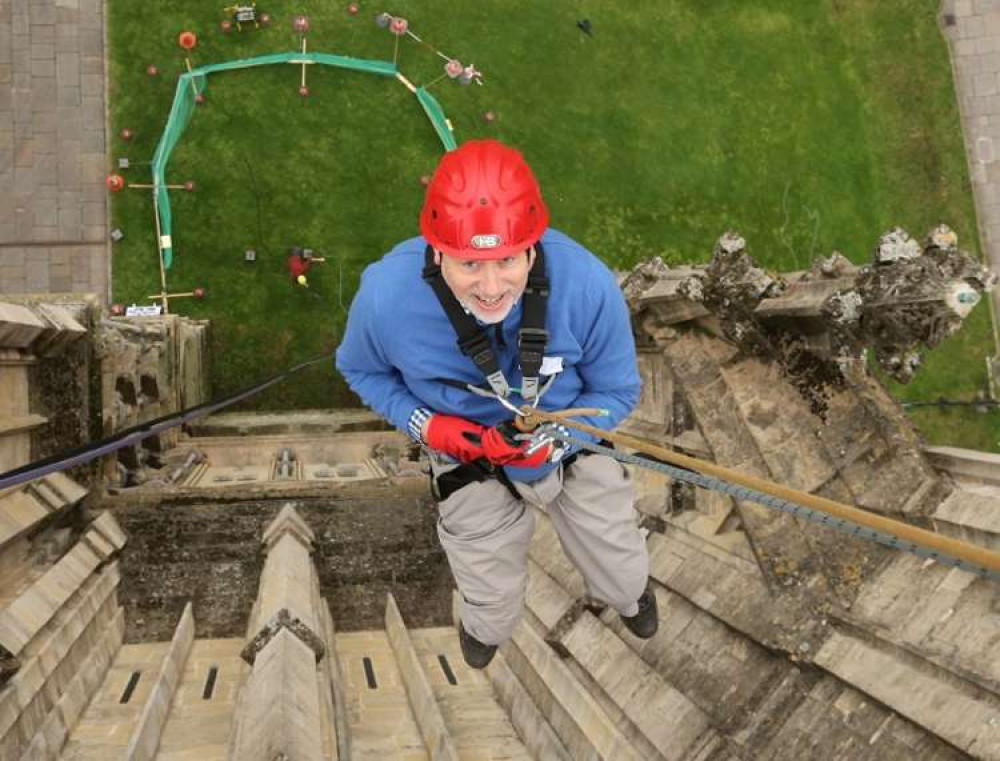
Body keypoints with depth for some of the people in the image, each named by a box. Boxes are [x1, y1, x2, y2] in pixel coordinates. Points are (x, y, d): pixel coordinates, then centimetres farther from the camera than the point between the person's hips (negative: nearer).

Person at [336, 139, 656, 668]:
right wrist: (425, 424, -24)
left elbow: (617, 391, -16)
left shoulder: (588, 284, -35)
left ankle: (631, 596, 67)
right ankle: (485, 629, 63)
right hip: (472, 459, 0)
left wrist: (552, 441, -33)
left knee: (623, 577, 24)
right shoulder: (385, 296, -34)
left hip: (574, 442, 1)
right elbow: (361, 369, -9)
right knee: (493, 603, 21)